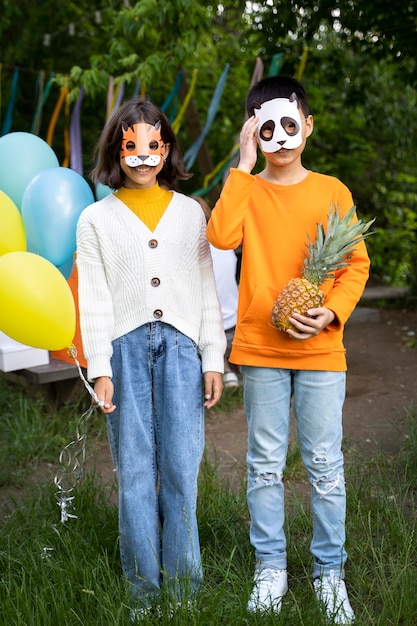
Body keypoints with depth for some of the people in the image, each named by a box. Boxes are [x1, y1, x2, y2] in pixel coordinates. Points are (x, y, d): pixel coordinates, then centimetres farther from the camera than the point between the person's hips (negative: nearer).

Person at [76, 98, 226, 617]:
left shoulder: (191, 212, 14)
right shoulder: (96, 219, 10)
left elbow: (206, 289, 11)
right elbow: (93, 298, 4)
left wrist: (213, 359, 5)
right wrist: (99, 369, -4)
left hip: (181, 346, 1)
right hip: (125, 347, 0)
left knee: (181, 470, -2)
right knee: (134, 471, 1)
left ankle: (184, 590, 12)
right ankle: (145, 592, 13)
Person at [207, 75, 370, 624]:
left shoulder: (331, 191, 3)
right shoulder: (245, 189, 3)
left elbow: (357, 263, 5)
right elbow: (222, 236, -18)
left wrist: (332, 313, -11)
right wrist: (245, 166, -13)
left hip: (320, 350, 0)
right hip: (260, 349, 1)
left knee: (325, 465, 6)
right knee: (265, 465, 10)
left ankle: (330, 571, 22)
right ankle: (270, 567, 25)